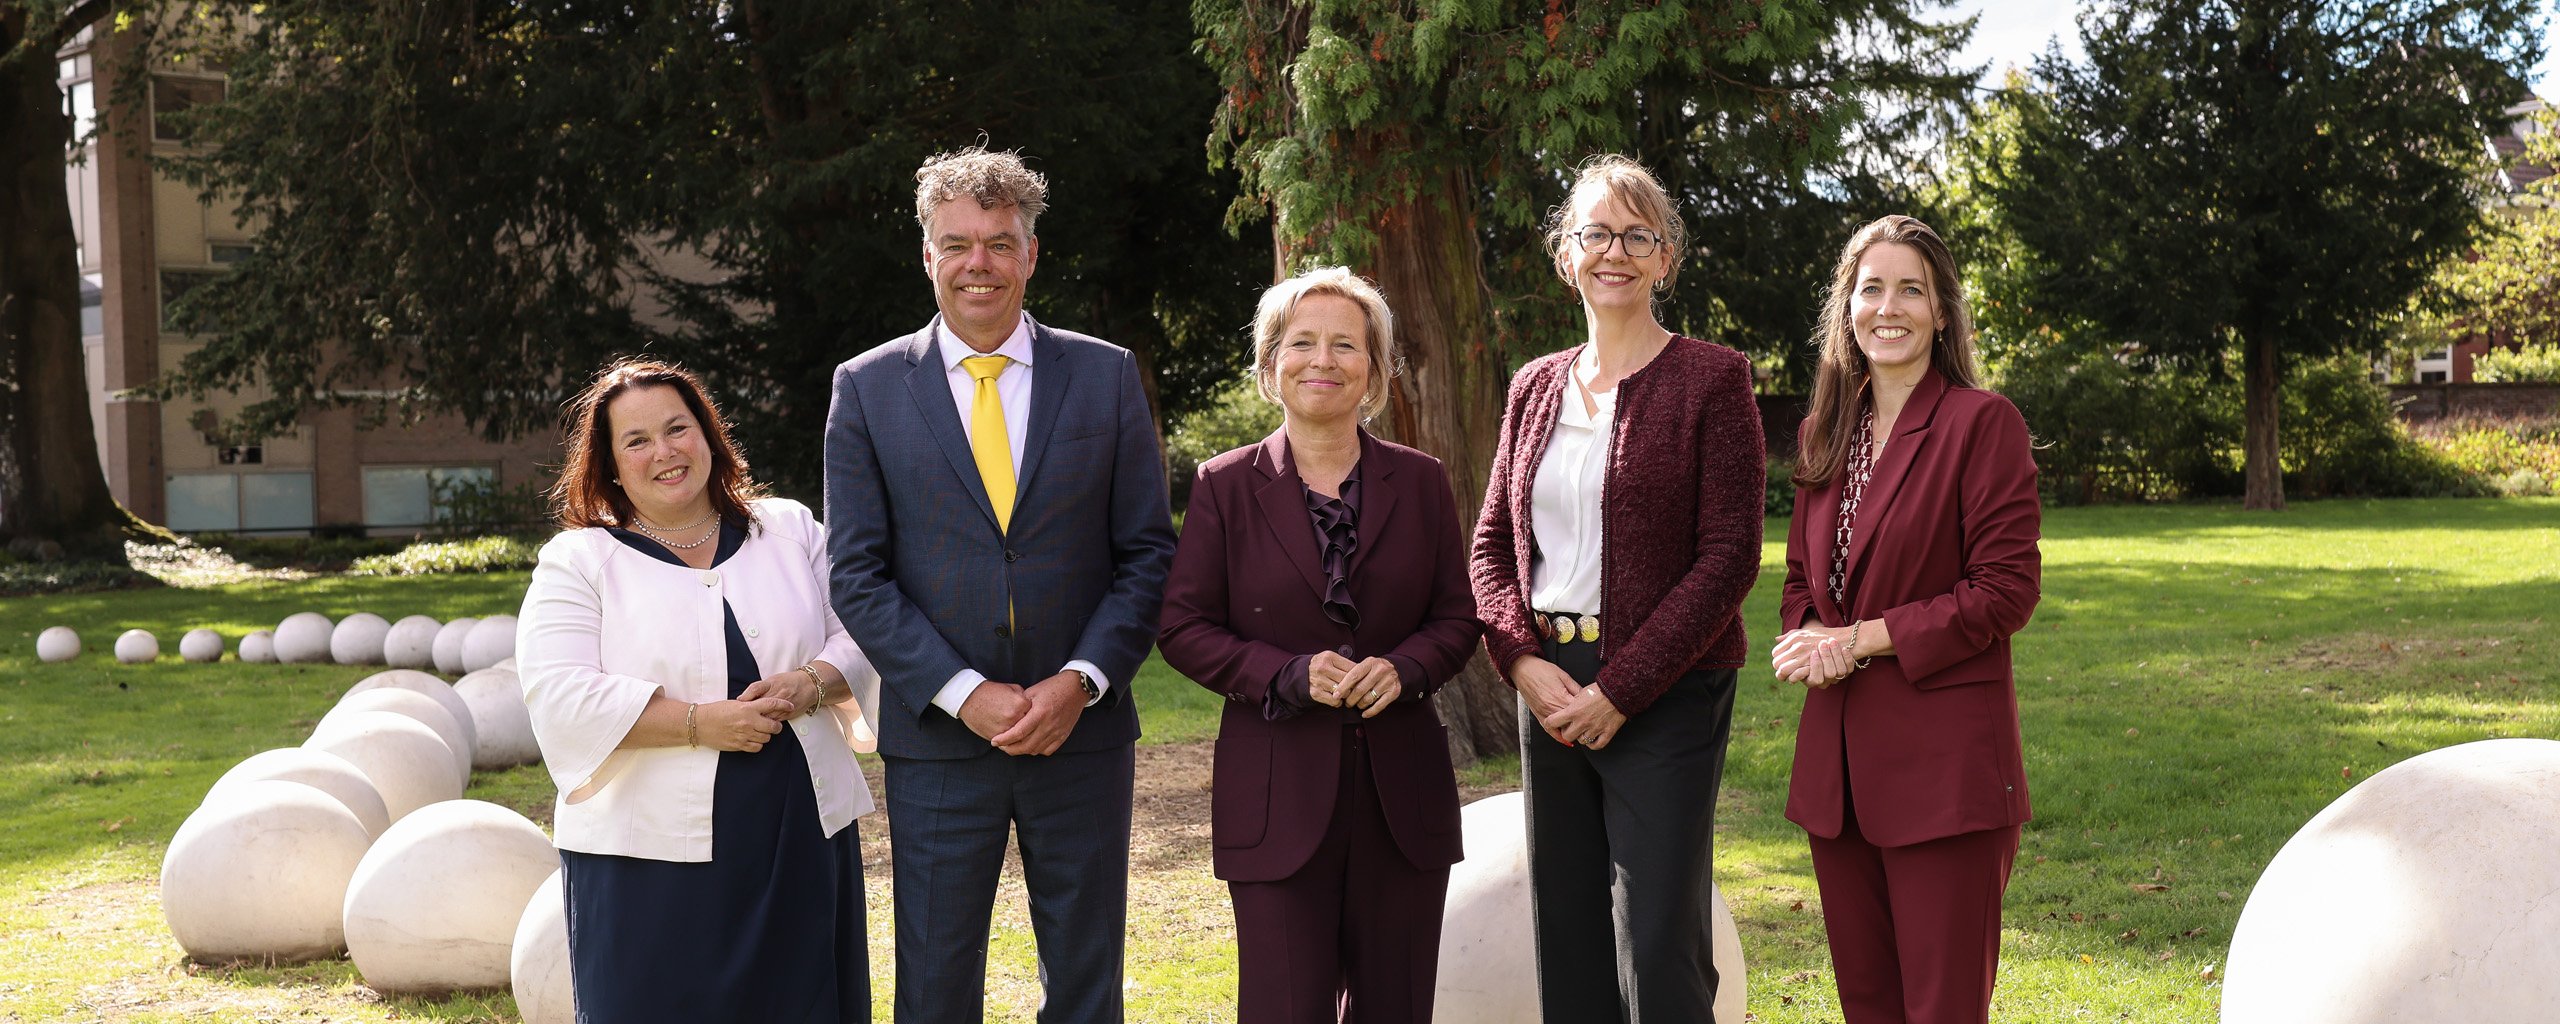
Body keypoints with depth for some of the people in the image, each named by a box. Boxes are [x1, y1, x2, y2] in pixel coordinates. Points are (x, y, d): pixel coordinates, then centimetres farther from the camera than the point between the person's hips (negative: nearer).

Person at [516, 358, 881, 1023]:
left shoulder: (792, 531, 12)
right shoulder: (577, 561, 2)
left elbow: (859, 637, 10)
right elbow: (559, 695, -10)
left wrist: (809, 685, -12)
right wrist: (699, 723, -17)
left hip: (803, 836, 3)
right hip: (649, 855, -3)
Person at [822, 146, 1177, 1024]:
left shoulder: (1106, 377, 4)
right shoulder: (866, 389, 2)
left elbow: (1149, 553, 2)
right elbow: (857, 576, -2)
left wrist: (1082, 681, -12)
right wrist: (962, 692, -13)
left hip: (1081, 731, 1)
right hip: (938, 741, -1)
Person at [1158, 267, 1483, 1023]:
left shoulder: (1421, 483, 8)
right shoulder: (1226, 486, 2)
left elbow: (1457, 618, 9)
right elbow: (1184, 629, -1)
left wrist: (1403, 668, -12)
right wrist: (1290, 676, -15)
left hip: (1402, 785, 2)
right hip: (1279, 791, -2)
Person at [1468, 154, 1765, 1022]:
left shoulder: (1711, 379, -4)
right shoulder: (1535, 387, 13)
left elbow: (1729, 554, -10)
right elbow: (1492, 543, 12)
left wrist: (1620, 690, -14)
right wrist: (1521, 659, -6)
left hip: (1664, 692, -5)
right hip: (1549, 686, 5)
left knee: (1660, 947, -7)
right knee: (1568, 941, 10)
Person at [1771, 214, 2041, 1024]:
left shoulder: (1981, 422, -7)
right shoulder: (1826, 432, 14)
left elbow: (2006, 590, -11)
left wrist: (1865, 638, -15)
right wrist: (1806, 639, -2)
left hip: (1942, 760, -6)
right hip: (1841, 760, 7)